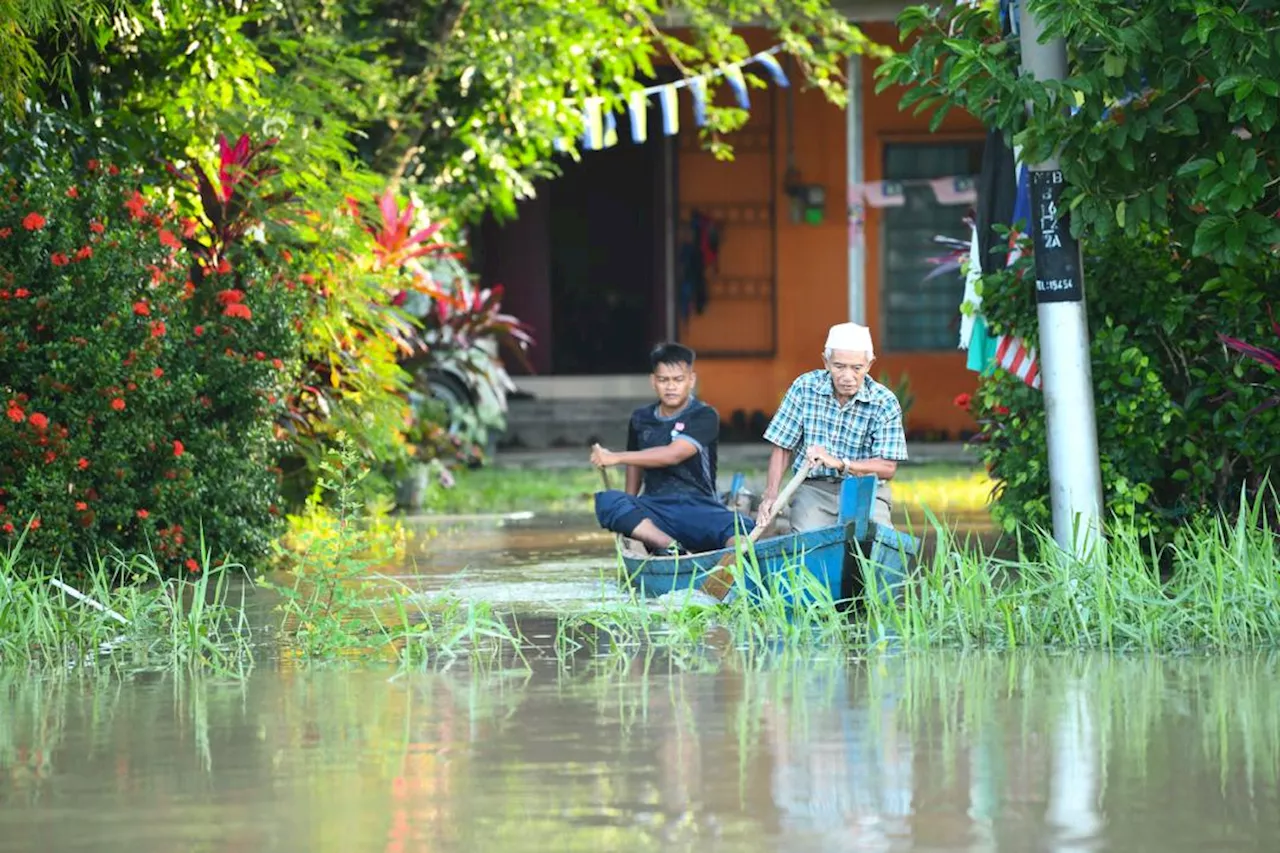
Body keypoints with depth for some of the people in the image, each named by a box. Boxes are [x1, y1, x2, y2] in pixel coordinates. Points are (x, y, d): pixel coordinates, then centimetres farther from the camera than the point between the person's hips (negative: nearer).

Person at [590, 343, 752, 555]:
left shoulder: (704, 417, -1)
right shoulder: (641, 420, 14)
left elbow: (673, 454, -14)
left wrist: (616, 458, -15)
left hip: (698, 507, -3)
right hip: (655, 510, 4)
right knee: (606, 500, -28)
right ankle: (673, 549, -43)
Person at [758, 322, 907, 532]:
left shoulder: (885, 403, -5)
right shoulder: (805, 387, -1)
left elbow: (887, 468, -10)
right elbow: (783, 447, 4)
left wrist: (839, 463, -24)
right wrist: (771, 495, -9)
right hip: (814, 489, 0)